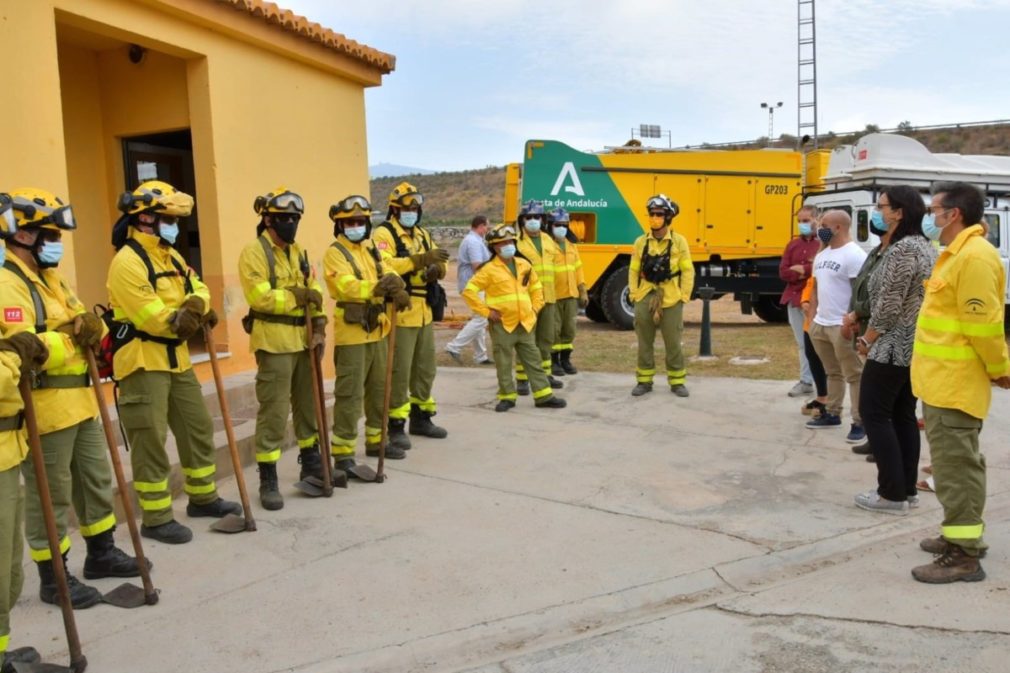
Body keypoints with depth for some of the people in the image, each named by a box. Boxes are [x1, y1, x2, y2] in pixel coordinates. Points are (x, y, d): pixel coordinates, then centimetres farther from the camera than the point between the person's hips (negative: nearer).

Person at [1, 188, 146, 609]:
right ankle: (52, 578, 17)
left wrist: (92, 329, -8)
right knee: (50, 496, 3)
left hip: (79, 402, 10)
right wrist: (73, 336, -16)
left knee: (96, 479, 19)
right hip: (43, 411, -10)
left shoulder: (52, 278, 16)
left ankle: (101, 553, 35)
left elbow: (84, 325, 14)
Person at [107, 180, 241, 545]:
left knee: (198, 429, 16)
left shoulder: (171, 256, 14)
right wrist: (185, 316, -10)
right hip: (143, 363, -9)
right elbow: (152, 318, -23)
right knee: (151, 443, -2)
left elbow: (198, 289, 6)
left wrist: (197, 305, -17)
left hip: (176, 359, 9)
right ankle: (156, 518, 9)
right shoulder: (127, 261, -16)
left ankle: (203, 498, 32)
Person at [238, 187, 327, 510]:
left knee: (308, 404, 16)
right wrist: (298, 295, -12)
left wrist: (319, 328, -2)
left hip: (302, 340, 8)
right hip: (274, 342, -7)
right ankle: (268, 480, 5)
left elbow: (313, 291, 10)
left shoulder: (297, 252, 14)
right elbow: (260, 297, -21)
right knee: (274, 411, -5)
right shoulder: (254, 252, -9)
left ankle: (311, 465, 32)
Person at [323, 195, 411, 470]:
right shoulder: (335, 253, -9)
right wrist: (375, 288, -40)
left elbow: (387, 274, 2)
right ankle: (343, 452, 1)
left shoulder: (371, 249, 14)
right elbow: (347, 285, -25)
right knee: (350, 393, -6)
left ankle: (376, 440, 31)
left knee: (379, 387, 17)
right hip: (352, 333, -8)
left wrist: (397, 289, -20)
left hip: (377, 329, 8)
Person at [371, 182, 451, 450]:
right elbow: (383, 266, -25)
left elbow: (438, 264, 13)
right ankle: (395, 425, 6)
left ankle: (421, 418, 29)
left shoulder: (422, 234, 17)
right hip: (399, 313, -8)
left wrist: (437, 269, -11)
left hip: (423, 313, 8)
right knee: (399, 372, -4)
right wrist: (420, 259, -32)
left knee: (425, 369, 16)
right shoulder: (384, 233, -8)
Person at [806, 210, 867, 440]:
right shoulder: (822, 255, 15)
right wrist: (812, 318, 17)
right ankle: (832, 414, 26)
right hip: (820, 324, 9)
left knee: (854, 376, -3)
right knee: (832, 373, 17)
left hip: (843, 326, -9)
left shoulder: (854, 255, -13)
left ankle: (860, 422, 1)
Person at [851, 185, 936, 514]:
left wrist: (867, 339, -7)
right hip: (918, 345, 10)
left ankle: (892, 494, -1)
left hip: (894, 347, -10)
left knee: (874, 413, -3)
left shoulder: (901, 250, -18)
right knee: (904, 415, 13)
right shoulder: (925, 247, 14)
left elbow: (889, 306, -20)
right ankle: (907, 488, 18)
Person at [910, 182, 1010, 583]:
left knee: (955, 467, -5)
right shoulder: (957, 253, 16)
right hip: (943, 380, 11)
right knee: (956, 462, 19)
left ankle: (963, 555, 2)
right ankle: (964, 534, 32)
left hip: (954, 384, -11)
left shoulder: (975, 255, -19)